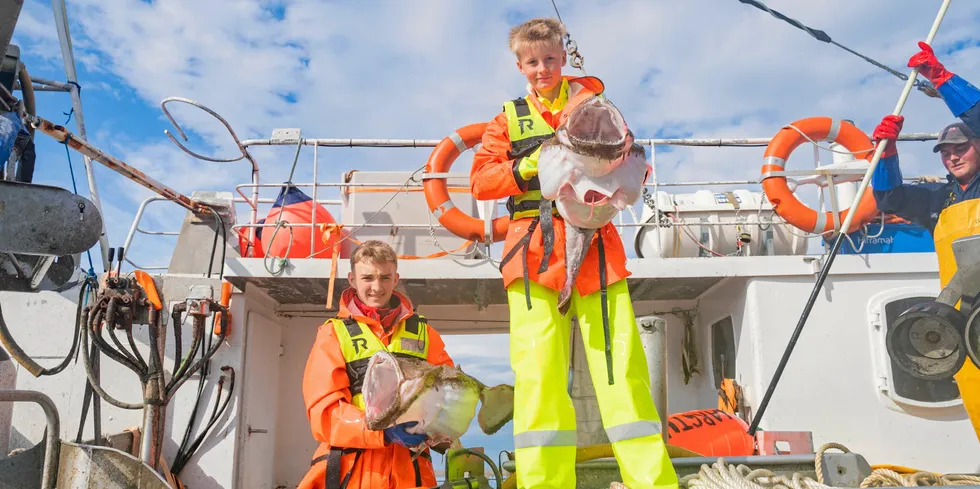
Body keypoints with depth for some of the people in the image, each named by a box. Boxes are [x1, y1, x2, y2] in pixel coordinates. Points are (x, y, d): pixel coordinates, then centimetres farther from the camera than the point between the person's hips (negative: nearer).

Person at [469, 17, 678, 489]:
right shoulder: (509, 119, 17)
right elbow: (480, 180, 6)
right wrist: (528, 167, -10)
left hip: (596, 247, 0)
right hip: (534, 251, 0)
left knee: (622, 366, -6)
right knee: (537, 372, -6)